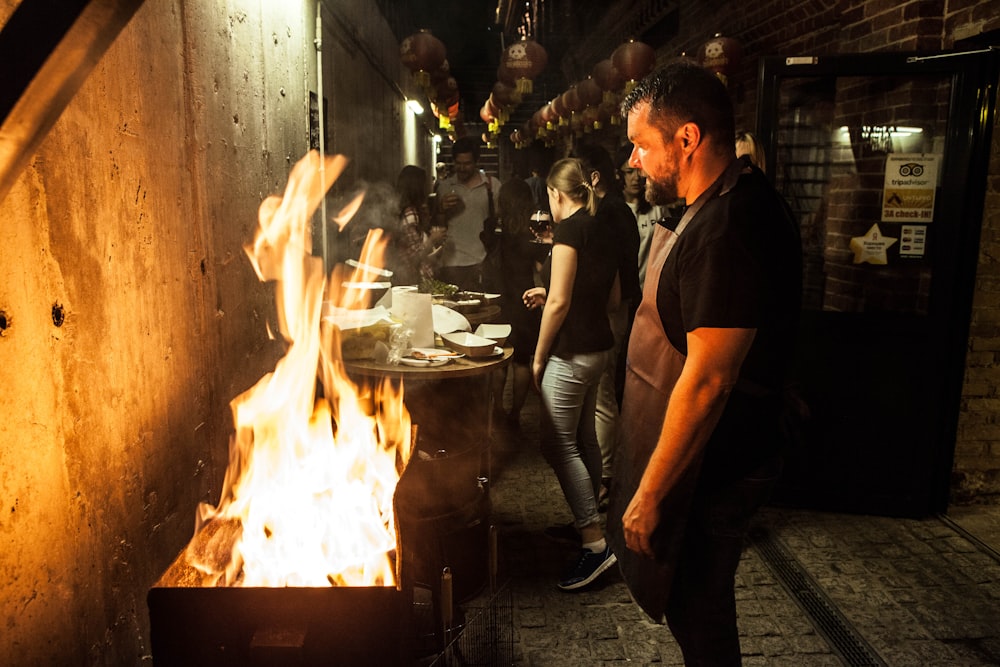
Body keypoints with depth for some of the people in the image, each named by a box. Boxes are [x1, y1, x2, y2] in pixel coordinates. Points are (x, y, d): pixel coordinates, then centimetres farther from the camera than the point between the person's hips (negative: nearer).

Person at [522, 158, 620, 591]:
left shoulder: (569, 229, -15)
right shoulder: (601, 231, 12)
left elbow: (559, 303, -20)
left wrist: (539, 357, -10)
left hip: (572, 352, -10)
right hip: (598, 346, 10)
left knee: (558, 445, -5)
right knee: (583, 439, 18)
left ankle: (595, 543, -4)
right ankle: (587, 520, 31)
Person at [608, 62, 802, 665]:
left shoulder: (726, 231, -27)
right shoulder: (739, 200, 8)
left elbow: (708, 381, -28)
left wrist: (650, 494, -21)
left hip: (708, 473, -10)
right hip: (719, 461, 10)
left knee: (699, 619, 10)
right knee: (697, 608, 24)